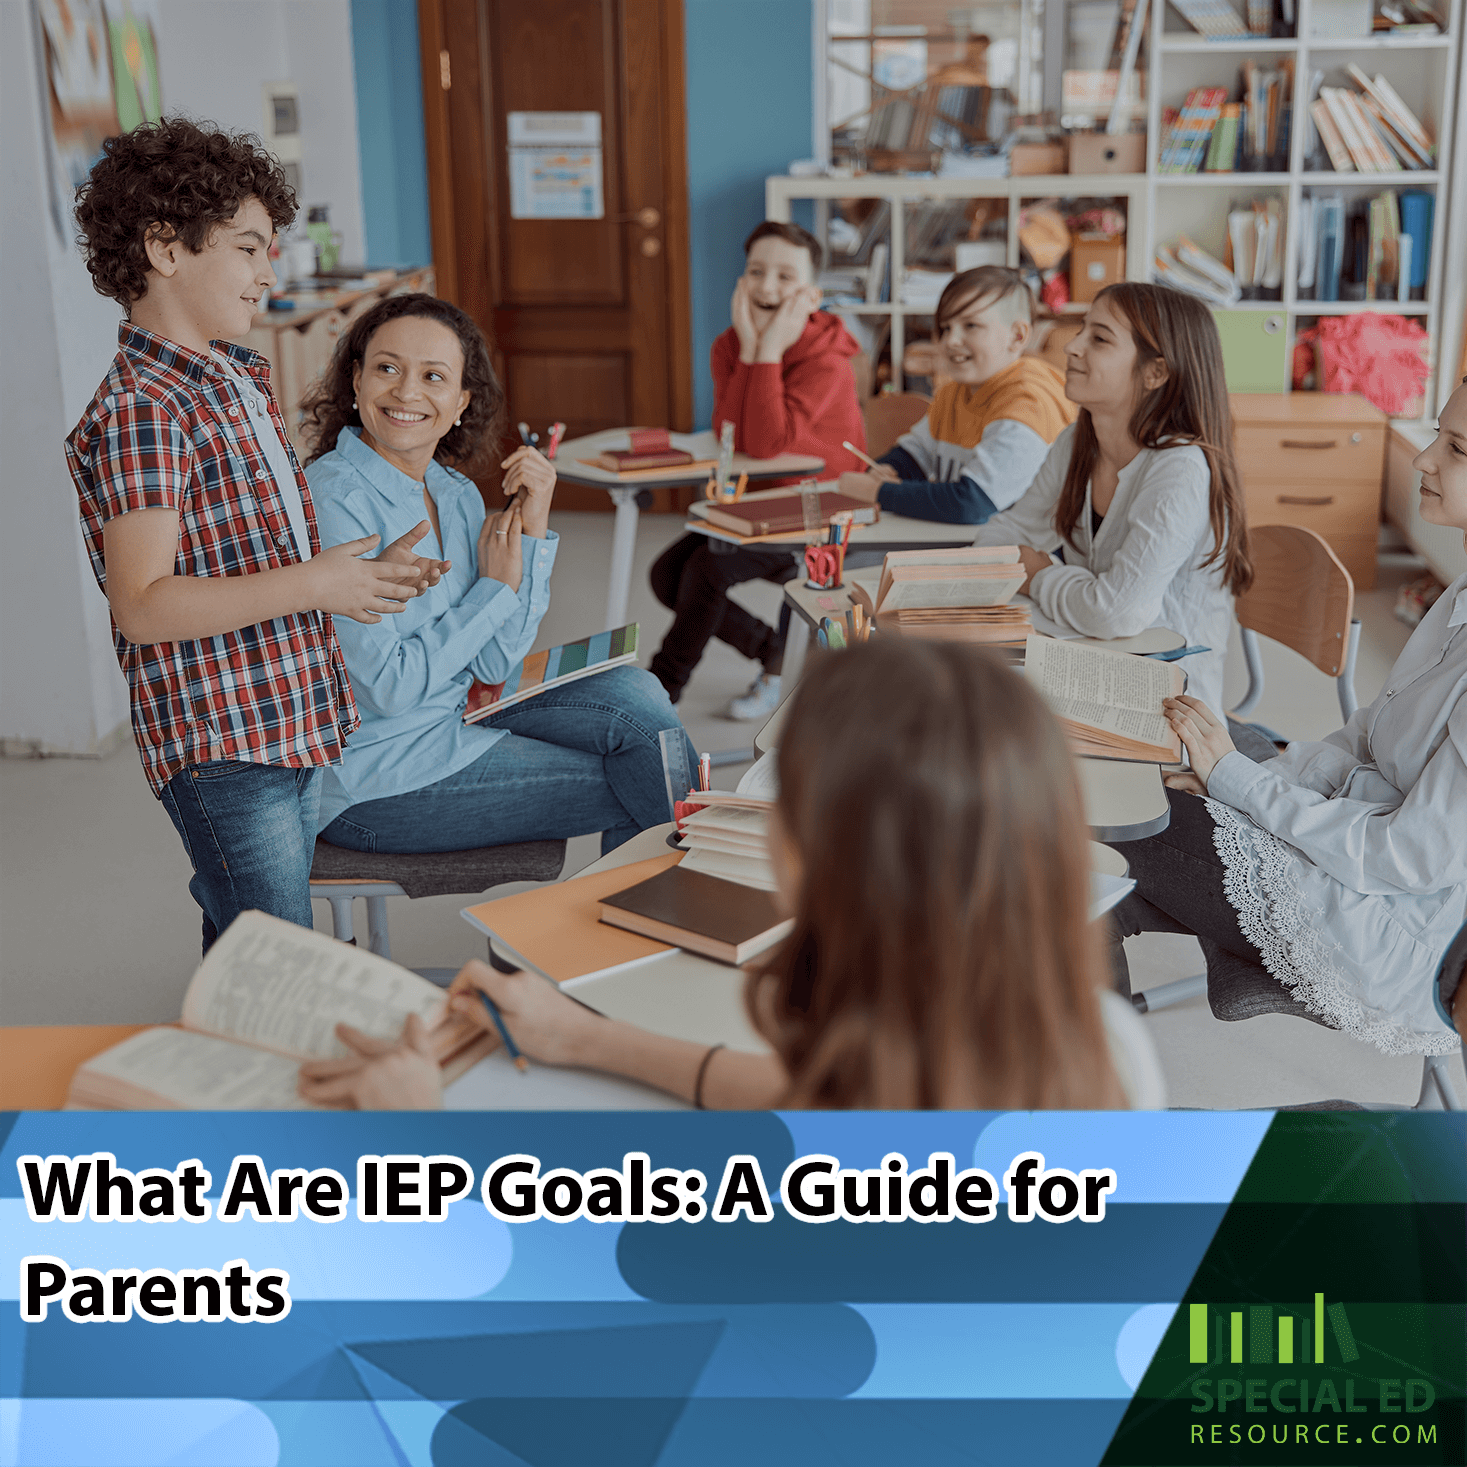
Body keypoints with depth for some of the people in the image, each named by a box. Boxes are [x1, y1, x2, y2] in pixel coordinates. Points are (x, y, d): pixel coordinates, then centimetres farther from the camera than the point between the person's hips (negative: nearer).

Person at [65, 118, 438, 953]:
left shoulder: (243, 380, 14)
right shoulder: (138, 412, -16)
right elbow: (144, 606, -22)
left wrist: (361, 574, 8)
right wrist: (314, 584, -25)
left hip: (300, 721, 9)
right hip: (224, 750, -9)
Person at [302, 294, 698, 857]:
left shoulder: (457, 494, 3)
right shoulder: (333, 498, -20)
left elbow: (494, 666, 0)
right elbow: (387, 688, -23)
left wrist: (534, 530, -9)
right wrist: (494, 589, -13)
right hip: (371, 783, -7)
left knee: (632, 693, -7)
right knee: (632, 788, -6)